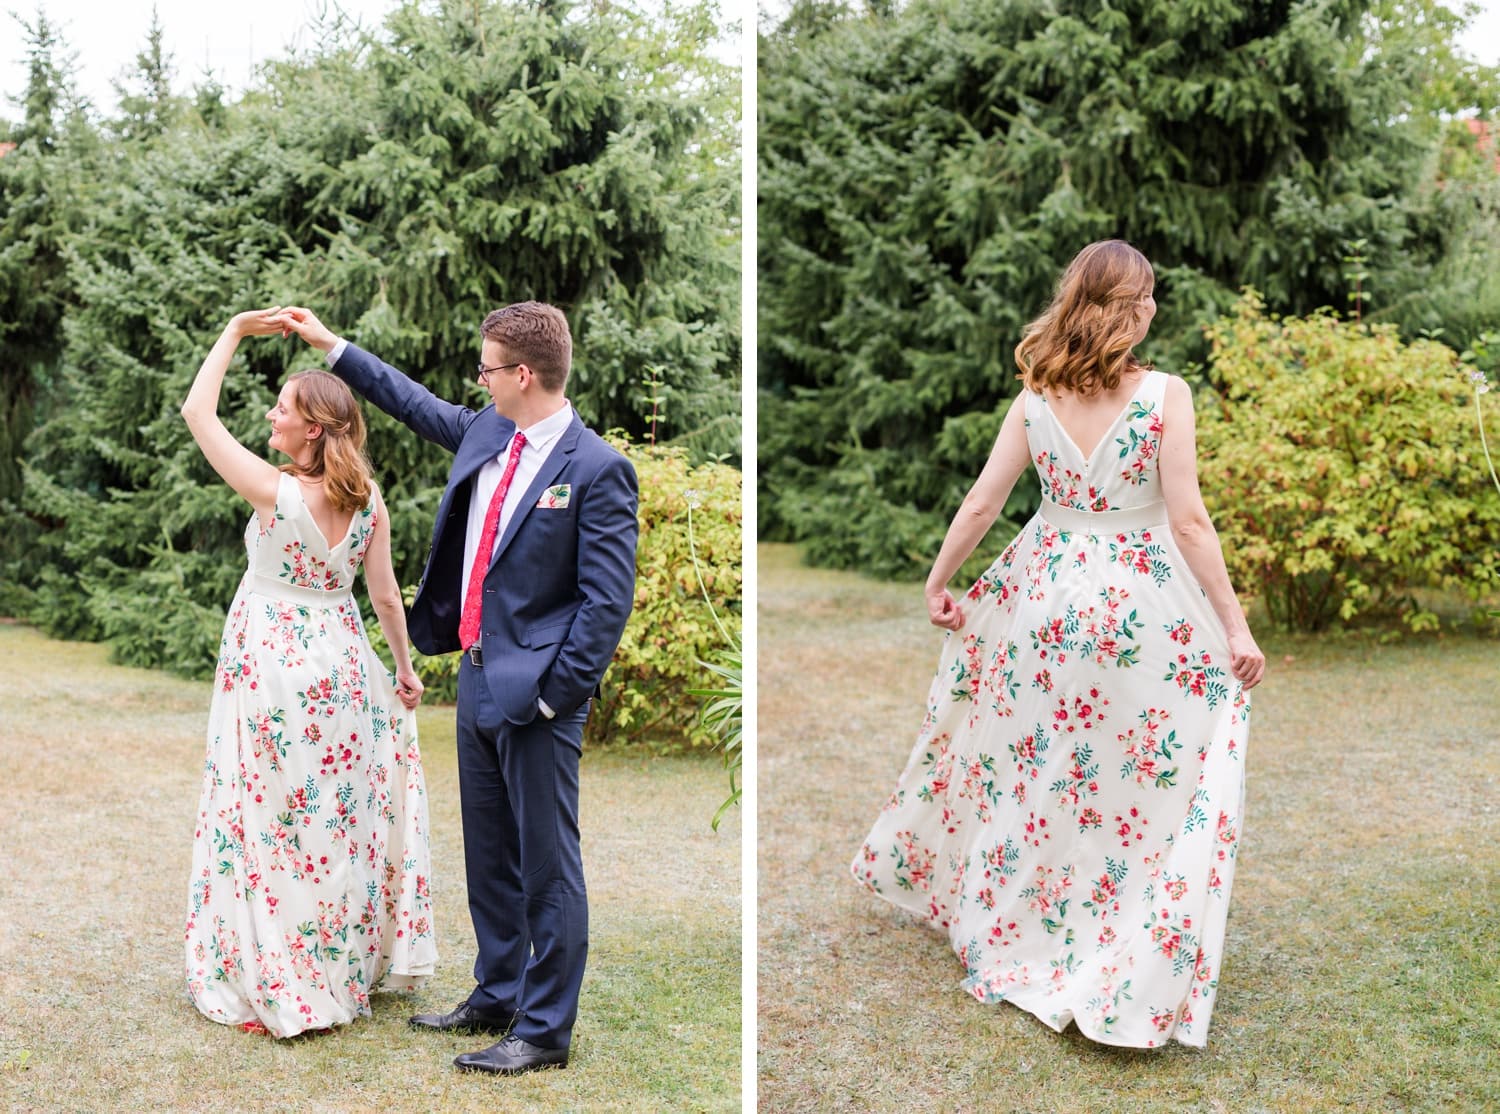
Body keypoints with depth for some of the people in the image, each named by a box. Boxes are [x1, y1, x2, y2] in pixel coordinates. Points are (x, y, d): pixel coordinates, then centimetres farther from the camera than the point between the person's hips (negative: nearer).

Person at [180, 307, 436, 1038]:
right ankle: (350, 966, 29)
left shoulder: (276, 492, -18)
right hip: (338, 662, 5)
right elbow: (385, 594, 2)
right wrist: (405, 669, 14)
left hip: (272, 665, -5)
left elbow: (198, 414, -10)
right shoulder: (368, 499, -5)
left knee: (273, 814, 4)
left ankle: (277, 985, 11)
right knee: (341, 814, 17)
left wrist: (235, 332, -5)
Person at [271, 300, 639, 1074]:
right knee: (488, 856, 19)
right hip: (477, 677, 8)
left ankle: (544, 1031, 13)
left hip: (535, 692, -8)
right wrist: (330, 344, 29)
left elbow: (607, 602, -16)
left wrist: (553, 693, -16)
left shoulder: (596, 469, -15)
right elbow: (416, 405, 26)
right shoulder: (485, 433, 7)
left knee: (547, 866, 2)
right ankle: (496, 998, 35)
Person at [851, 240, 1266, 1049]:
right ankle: (1127, 982, 13)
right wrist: (1235, 625, -10)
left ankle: (1005, 927, 36)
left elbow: (981, 503, 1)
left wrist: (938, 583, 15)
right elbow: (1189, 521, -15)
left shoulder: (1035, 398, -2)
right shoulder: (1165, 395, -13)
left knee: (1031, 767, 19)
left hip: (1045, 591, 4)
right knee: (1140, 781, 6)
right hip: (1140, 606, -4)